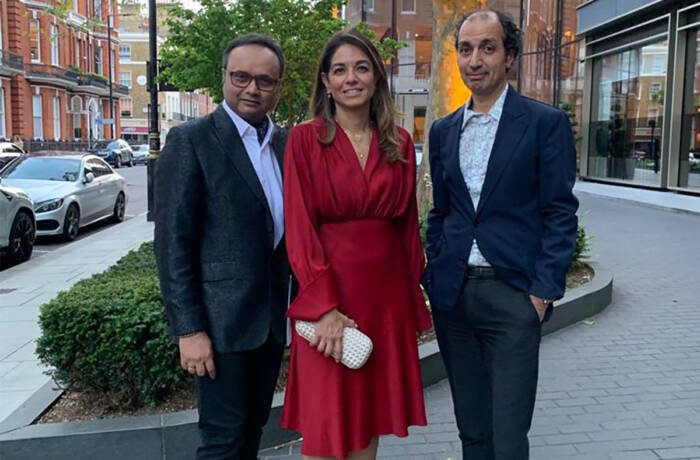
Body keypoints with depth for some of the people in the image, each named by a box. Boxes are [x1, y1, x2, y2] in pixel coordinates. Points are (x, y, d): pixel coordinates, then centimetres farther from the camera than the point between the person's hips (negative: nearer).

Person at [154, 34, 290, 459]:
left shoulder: (286, 144, 9)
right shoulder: (191, 141, -8)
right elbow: (173, 242, -12)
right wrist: (189, 329, -15)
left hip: (274, 315, 6)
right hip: (222, 318, -5)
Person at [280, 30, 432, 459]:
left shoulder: (400, 142, 7)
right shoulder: (305, 139, -4)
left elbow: (408, 223, 9)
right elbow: (300, 227, -10)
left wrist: (414, 302, 7)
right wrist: (323, 307, -17)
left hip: (387, 292, 4)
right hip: (327, 291, -3)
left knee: (370, 419, 14)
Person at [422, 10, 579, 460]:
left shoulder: (546, 123, -3)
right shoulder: (443, 131, 11)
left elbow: (560, 214, -5)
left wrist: (543, 290, -11)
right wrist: (434, 279, 10)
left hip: (512, 293, -4)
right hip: (453, 294, 5)